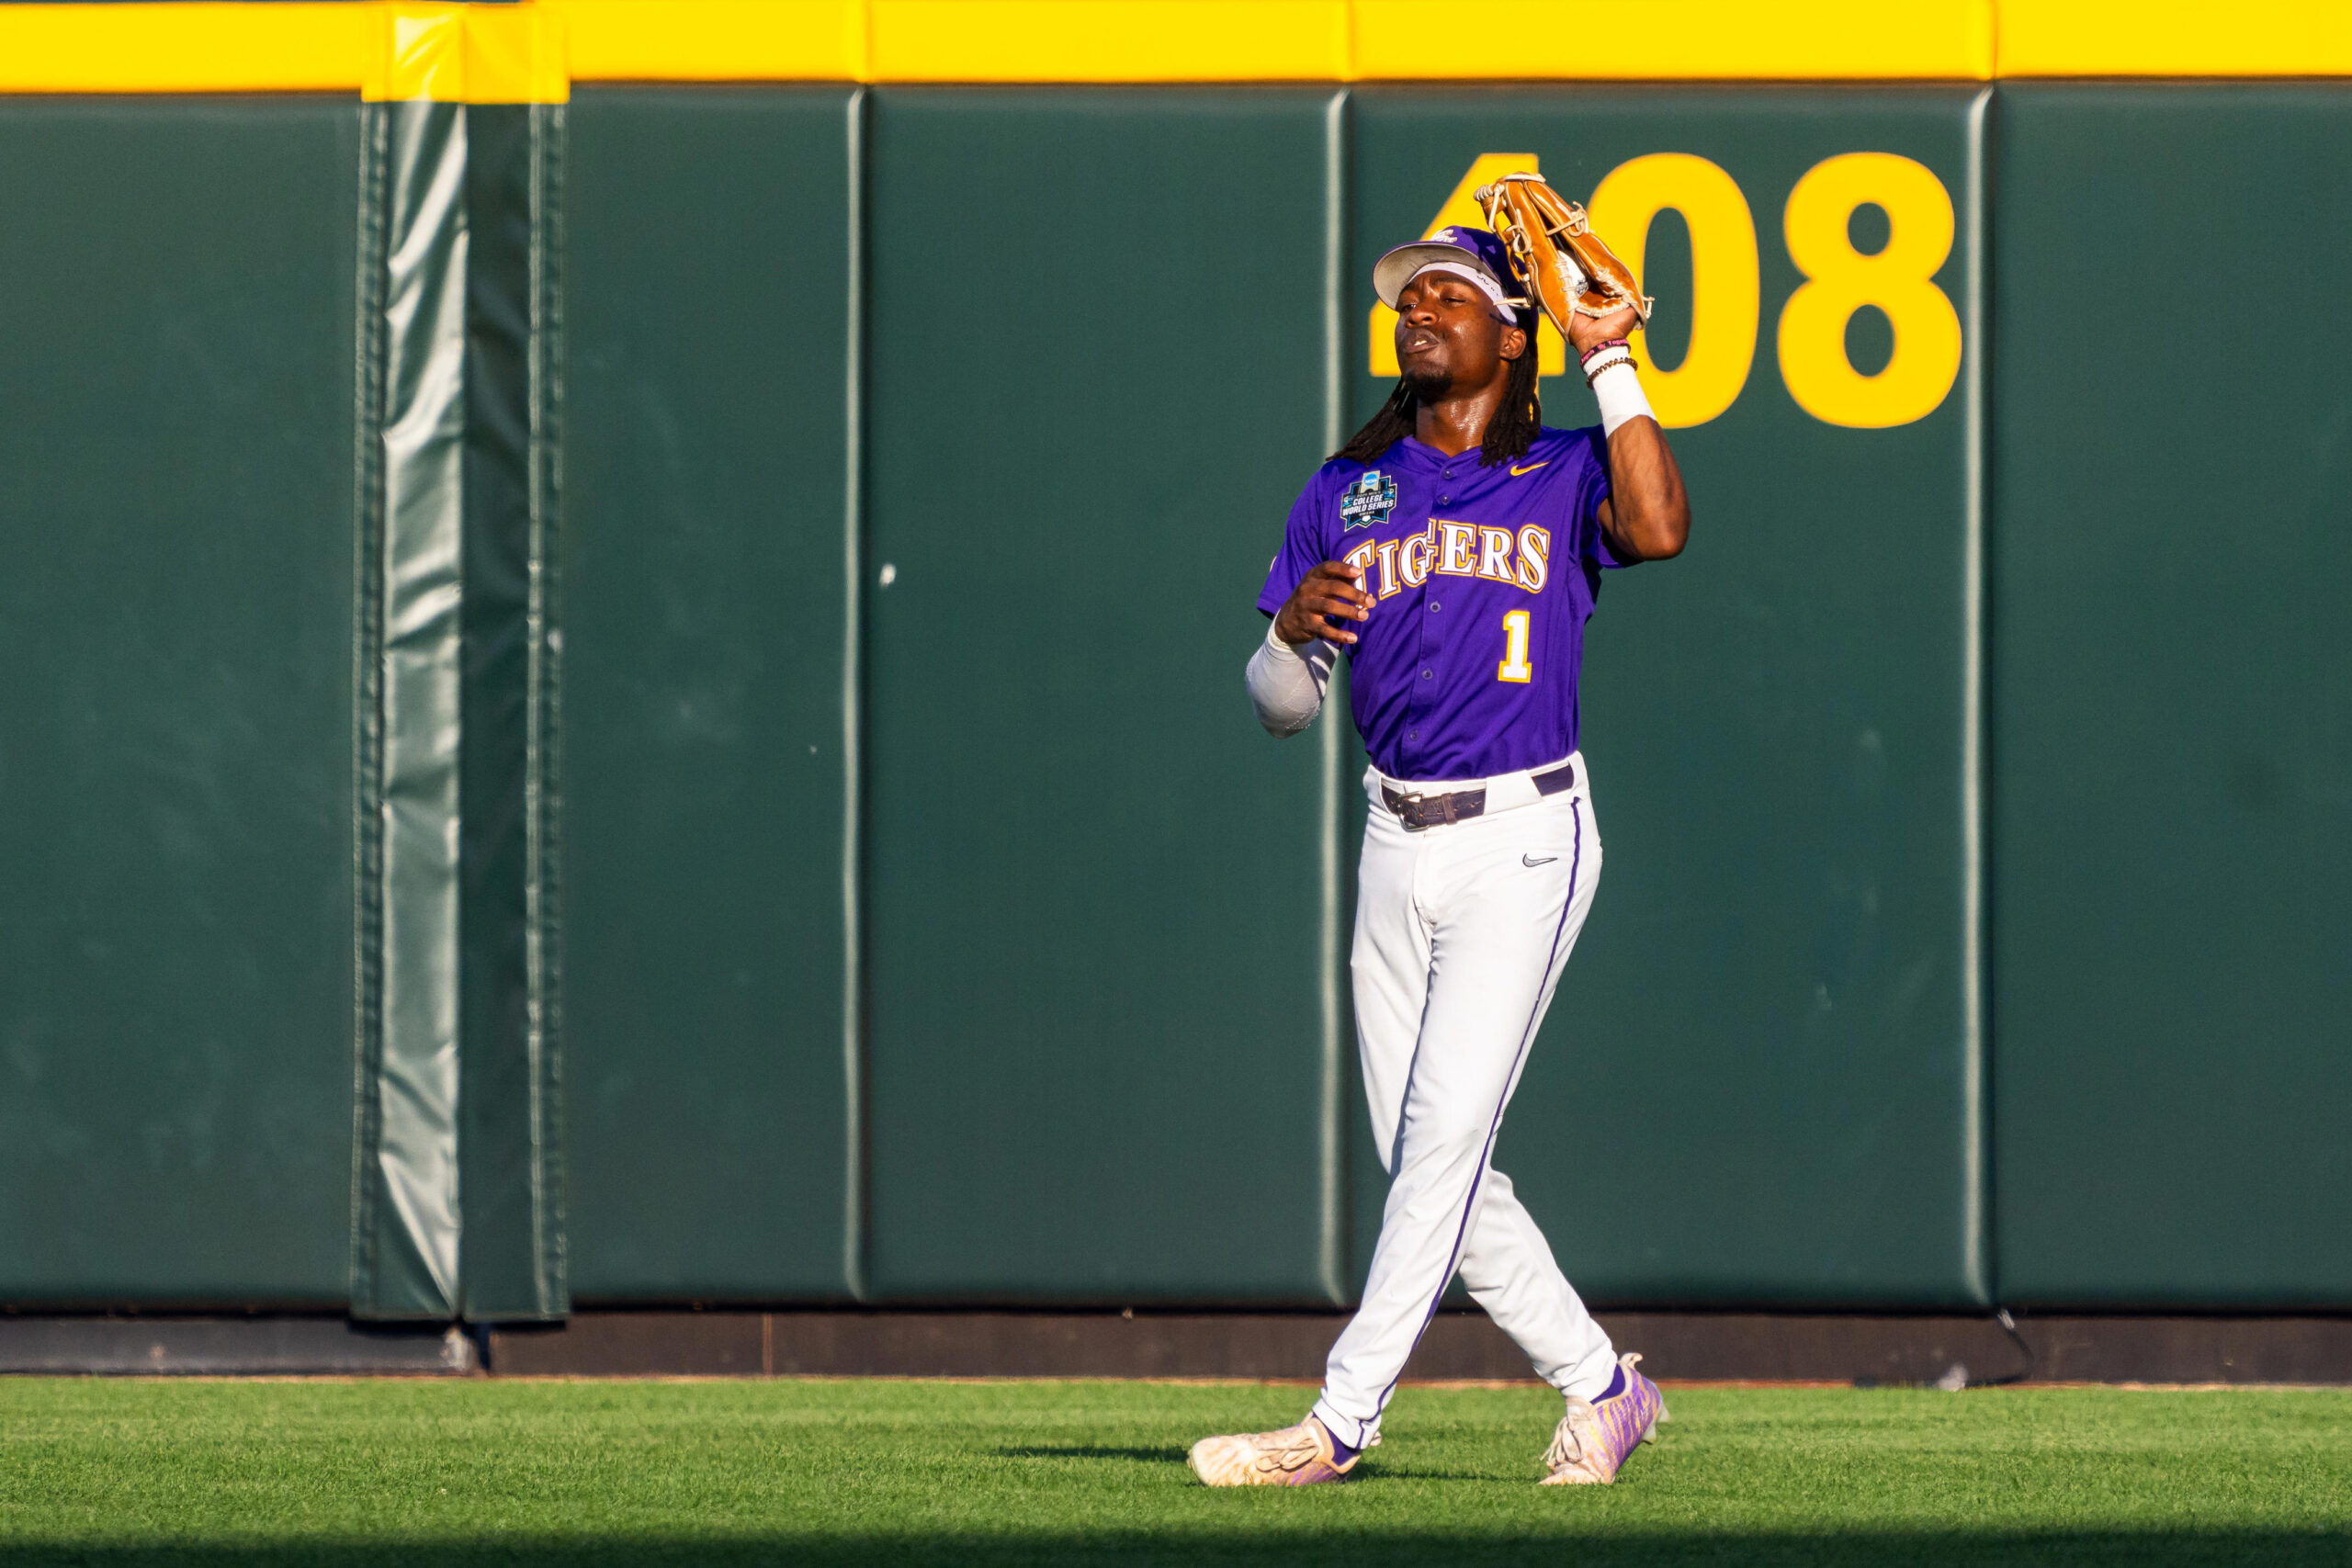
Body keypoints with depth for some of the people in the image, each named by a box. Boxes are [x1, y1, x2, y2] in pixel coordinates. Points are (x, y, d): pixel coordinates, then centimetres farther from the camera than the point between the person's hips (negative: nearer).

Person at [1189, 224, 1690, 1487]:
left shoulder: (1561, 478, 2)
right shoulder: (1344, 495, 13)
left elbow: (1658, 528, -21)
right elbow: (1279, 707, 13)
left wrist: (1611, 363, -13)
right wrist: (1293, 626, -10)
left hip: (1524, 838, -6)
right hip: (1398, 849, 6)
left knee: (1446, 1134, -13)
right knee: (1423, 1157, 5)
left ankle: (1341, 1421, -14)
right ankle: (1600, 1387, 18)